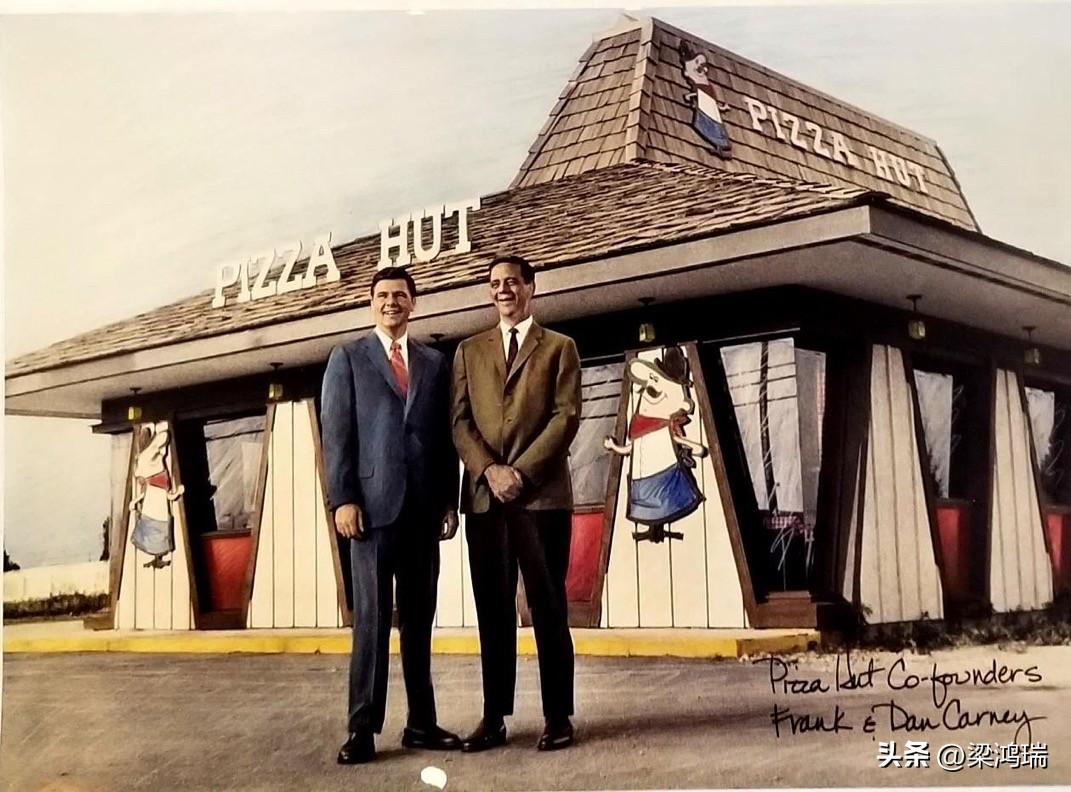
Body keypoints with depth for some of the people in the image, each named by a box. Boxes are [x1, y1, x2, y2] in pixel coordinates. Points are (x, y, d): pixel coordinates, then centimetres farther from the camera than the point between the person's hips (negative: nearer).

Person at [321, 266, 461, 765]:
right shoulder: (348, 358, 8)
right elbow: (336, 434, 0)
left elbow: (445, 437, 13)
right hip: (373, 505, -3)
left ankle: (421, 723, 12)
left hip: (423, 508, 3)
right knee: (372, 618, -5)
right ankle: (363, 729, -2)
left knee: (418, 620, 7)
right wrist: (342, 498, -10)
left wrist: (449, 501, 5)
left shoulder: (435, 363, 16)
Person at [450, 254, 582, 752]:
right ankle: (494, 717, 8)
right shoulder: (469, 351, 18)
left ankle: (557, 716, 4)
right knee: (492, 609, 4)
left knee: (548, 606, -1)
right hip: (484, 495, 3)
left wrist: (521, 470, -12)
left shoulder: (559, 348, 11)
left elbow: (566, 417, -1)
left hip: (542, 493, -2)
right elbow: (460, 421, 8)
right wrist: (489, 470, -9)